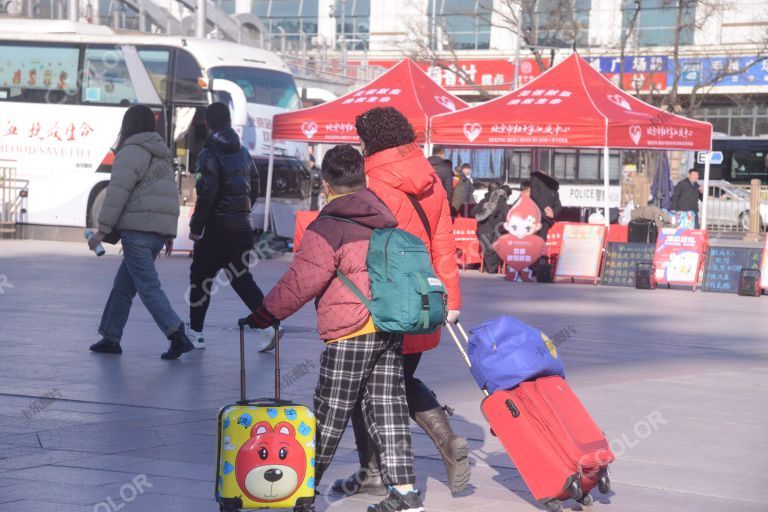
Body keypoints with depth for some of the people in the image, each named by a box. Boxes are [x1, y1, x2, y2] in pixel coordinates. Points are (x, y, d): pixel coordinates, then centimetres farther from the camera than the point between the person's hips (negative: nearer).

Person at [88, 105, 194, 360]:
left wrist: (103, 228, -12)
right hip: (158, 231, 9)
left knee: (148, 286, -10)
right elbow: (172, 195, 21)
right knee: (123, 285, 15)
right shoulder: (161, 156, 21)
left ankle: (177, 335, -19)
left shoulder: (132, 152, -6)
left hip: (137, 231, -9)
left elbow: (118, 192, -14)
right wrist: (169, 234, 21)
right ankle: (110, 337, 19)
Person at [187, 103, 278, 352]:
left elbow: (206, 194, -17)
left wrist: (196, 226, -10)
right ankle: (269, 326, -2)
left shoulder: (209, 155, -11)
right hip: (243, 227, 7)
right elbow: (254, 188, 15)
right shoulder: (243, 153, 12)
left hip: (217, 229, -6)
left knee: (200, 276, 7)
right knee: (241, 278, 12)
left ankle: (195, 334, 11)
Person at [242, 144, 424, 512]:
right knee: (386, 409, 8)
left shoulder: (327, 228, -12)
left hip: (349, 334, -7)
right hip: (391, 330, 7)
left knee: (330, 413, 4)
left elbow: (301, 281, -13)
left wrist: (264, 314, -4)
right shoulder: (385, 221, 11)